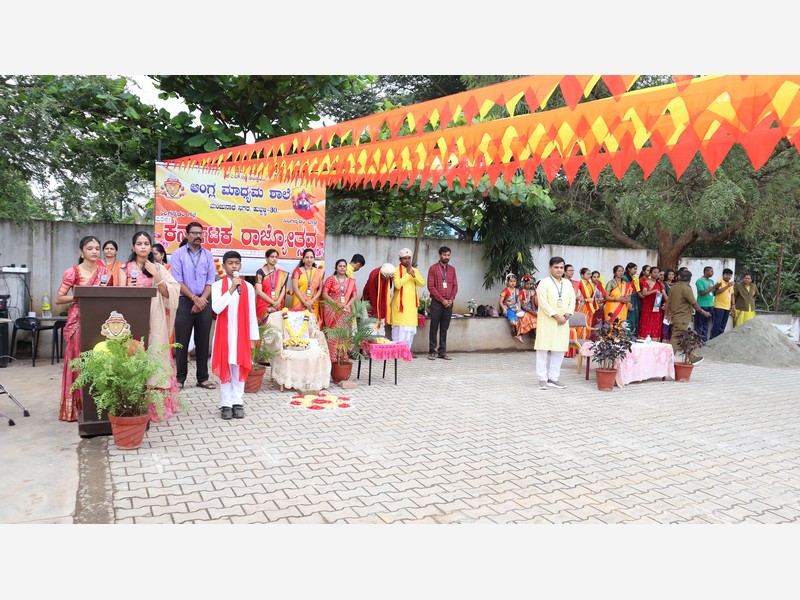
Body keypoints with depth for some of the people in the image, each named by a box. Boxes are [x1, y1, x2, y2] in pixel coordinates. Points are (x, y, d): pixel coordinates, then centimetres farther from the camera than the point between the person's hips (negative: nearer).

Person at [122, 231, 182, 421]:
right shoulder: (125, 268, 7)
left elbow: (168, 293, -1)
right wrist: (129, 285, -15)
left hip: (154, 320, 0)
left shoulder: (158, 269, 9)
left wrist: (155, 275, -10)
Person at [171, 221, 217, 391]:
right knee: (182, 341, 0)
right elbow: (177, 281, -5)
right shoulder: (178, 254, 2)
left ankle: (203, 378, 12)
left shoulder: (208, 255, 9)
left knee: (203, 342, 5)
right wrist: (195, 298, -12)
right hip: (185, 302, -2)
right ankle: (180, 378, 8)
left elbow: (210, 281, 5)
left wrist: (202, 300, -8)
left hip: (204, 302, 2)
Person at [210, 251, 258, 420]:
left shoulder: (248, 287, 4)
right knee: (224, 367, 3)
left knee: (240, 367, 4)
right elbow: (216, 308, -16)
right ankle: (226, 404, 10)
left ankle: (237, 402, 13)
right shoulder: (217, 285, -1)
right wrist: (231, 289, -19)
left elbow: (251, 314, 6)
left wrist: (253, 337, 4)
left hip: (242, 333, 1)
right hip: (224, 333, -1)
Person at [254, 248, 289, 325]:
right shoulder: (260, 272, -3)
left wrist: (277, 303, -13)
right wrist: (273, 302, -13)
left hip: (278, 307, 3)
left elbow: (283, 290, 3)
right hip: (263, 305, -3)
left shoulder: (282, 274, 8)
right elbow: (259, 291, -10)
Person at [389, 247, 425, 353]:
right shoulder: (396, 270, -3)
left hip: (412, 303, 5)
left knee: (411, 328, 6)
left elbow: (422, 283, -1)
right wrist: (407, 273, -14)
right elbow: (397, 284, -18)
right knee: (400, 328, -7)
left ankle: (407, 349, 15)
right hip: (400, 303, -5)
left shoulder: (415, 270, 13)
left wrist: (413, 274, -13)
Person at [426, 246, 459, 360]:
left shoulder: (452, 269, 12)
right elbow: (431, 286, -7)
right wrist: (442, 300, -11)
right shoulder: (433, 268, -1)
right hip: (437, 302, -4)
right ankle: (432, 351, 5)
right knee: (434, 328, 0)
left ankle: (442, 352, 11)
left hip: (449, 303, 4)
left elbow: (455, 286, 11)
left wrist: (451, 299, -4)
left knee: (444, 329, 7)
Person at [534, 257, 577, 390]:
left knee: (559, 350, 5)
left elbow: (572, 301, 10)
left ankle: (553, 378, 14)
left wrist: (566, 316, -7)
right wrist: (556, 316, -17)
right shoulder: (544, 283, -4)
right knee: (543, 349, -3)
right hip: (546, 321, -5)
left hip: (563, 322, 5)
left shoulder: (568, 284, 13)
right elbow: (543, 302, -13)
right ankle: (542, 378, 3)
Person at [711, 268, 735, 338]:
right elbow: (716, 292, -23)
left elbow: (732, 295, 19)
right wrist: (727, 286, -24)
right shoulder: (720, 282, -8)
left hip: (727, 307, 7)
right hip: (719, 307, -7)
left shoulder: (731, 284, 15)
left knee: (723, 325, 11)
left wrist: (732, 306, 14)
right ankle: (713, 339, -4)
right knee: (717, 324, -8)